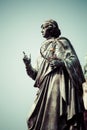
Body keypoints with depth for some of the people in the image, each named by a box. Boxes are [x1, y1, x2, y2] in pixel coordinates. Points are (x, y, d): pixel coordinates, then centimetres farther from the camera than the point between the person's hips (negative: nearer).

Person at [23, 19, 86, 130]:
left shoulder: (61, 42, 9)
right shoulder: (44, 48, 26)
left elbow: (73, 59, -4)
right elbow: (38, 74, 21)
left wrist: (61, 63, -22)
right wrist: (28, 65, 3)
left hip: (58, 83, -7)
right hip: (46, 87, 7)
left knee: (54, 116, -17)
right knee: (39, 118, -3)